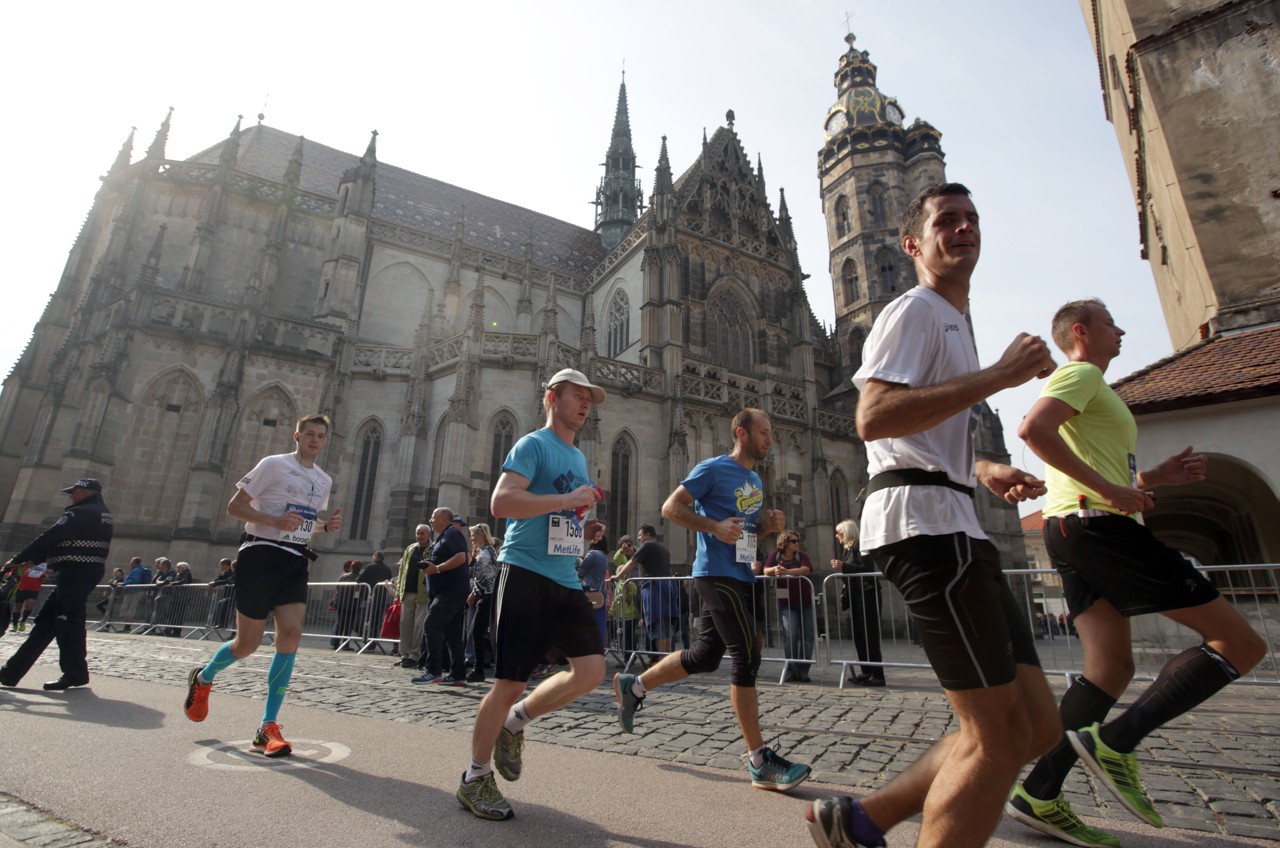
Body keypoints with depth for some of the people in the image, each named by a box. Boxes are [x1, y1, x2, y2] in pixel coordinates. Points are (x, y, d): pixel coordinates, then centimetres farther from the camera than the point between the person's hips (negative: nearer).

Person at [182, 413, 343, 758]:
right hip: (261, 555, -5)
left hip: (296, 561, 5)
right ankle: (202, 678, 38)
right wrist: (274, 520, -20)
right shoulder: (273, 465, -5)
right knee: (248, 643, 2)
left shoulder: (324, 480, 13)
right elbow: (234, 506, -5)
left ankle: (267, 729, -2)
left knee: (291, 634, -11)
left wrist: (327, 525, 4)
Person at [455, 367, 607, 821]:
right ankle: (475, 779, 21)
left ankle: (514, 723, 22)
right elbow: (501, 502, -20)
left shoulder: (578, 457, 20)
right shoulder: (533, 444, -6)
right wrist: (568, 499, -19)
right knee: (511, 682, -2)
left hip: (565, 579, 8)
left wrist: (582, 516, 11)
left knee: (591, 669, -1)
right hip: (526, 574, -8)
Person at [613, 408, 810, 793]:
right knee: (747, 657, -9)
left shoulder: (756, 481, 18)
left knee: (705, 656, 13)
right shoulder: (713, 469, -7)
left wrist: (770, 524, 4)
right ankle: (760, 762, 2)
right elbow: (671, 507, -10)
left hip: (741, 576, 9)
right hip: (717, 573, -9)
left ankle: (633, 686, 30)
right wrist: (715, 526, -21)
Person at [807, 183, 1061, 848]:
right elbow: (873, 419, -21)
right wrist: (999, 375, -16)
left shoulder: (953, 320, 29)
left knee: (1036, 727, 9)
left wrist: (982, 469, 19)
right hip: (923, 519, -10)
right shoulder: (915, 311, -3)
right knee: (998, 738, -8)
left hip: (951, 523, 10)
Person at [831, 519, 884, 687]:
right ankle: (866, 671, 16)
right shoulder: (845, 548, 13)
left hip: (867, 594, -8)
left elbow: (867, 569, -22)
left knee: (869, 634, -7)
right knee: (858, 633, 9)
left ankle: (877, 674, -3)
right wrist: (844, 594, 10)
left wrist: (844, 567, -27)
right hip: (855, 595, 8)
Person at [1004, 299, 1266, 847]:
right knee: (1240, 644, -4)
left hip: (1074, 532, 10)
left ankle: (1038, 796, 4)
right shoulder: (1081, 374, -3)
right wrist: (1110, 490, -21)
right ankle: (1115, 741, -11)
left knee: (1110, 668, 7)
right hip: (1097, 525, -10)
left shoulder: (1086, 384, 30)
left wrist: (1151, 479, 21)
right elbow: (1033, 429, -24)